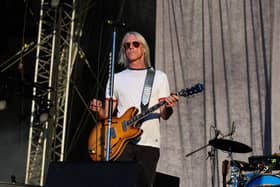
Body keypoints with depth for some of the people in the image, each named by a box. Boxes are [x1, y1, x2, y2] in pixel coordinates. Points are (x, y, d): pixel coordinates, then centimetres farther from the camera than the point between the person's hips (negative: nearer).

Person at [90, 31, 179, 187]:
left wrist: (168, 108, -18)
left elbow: (164, 115, 5)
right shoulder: (117, 78, 15)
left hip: (149, 143, 0)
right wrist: (99, 109, -10)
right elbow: (107, 114, 13)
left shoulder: (159, 77, 11)